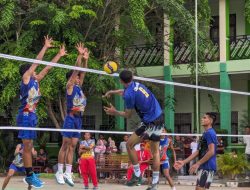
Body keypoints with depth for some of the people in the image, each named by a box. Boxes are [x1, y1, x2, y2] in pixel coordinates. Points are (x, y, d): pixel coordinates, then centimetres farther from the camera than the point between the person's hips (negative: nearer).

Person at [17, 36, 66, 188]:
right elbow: (37, 62, -5)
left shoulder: (35, 81, 16)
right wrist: (46, 47, 0)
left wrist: (59, 55, 21)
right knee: (27, 146, -7)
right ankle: (30, 175, -6)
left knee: (29, 146, 10)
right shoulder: (26, 78, -4)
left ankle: (30, 175, 13)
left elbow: (47, 68, 19)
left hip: (32, 115, 8)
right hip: (25, 115, -8)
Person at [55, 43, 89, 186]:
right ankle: (60, 173, -2)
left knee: (72, 147, 4)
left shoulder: (79, 87, 15)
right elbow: (75, 71, -12)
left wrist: (85, 59, -1)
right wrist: (80, 56, -17)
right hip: (71, 118, -7)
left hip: (79, 119, 7)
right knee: (65, 145, -5)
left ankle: (68, 173, 4)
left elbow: (82, 72, 12)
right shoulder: (70, 86, -3)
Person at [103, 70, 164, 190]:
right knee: (155, 151, 13)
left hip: (150, 123, -8)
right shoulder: (136, 84, 6)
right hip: (159, 118, 9)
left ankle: (137, 174, 7)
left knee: (129, 145, 3)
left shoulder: (129, 95, -17)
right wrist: (111, 92, 43)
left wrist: (114, 112, 11)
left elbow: (128, 115, -4)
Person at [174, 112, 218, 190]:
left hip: (207, 167, -10)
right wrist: (183, 162, 15)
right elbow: (198, 152, 20)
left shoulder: (210, 133, -12)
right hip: (203, 167, 10)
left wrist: (197, 164, -19)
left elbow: (211, 152, -20)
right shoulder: (205, 134, 20)